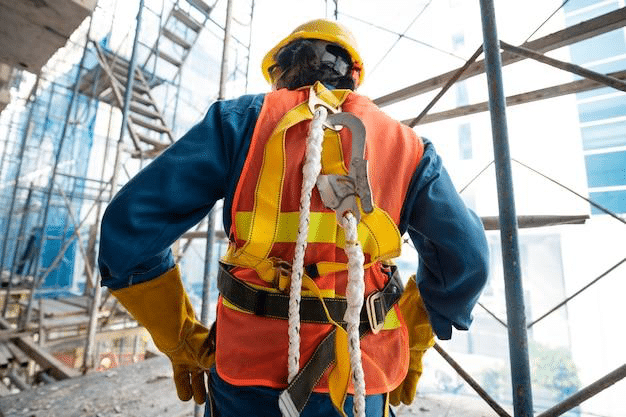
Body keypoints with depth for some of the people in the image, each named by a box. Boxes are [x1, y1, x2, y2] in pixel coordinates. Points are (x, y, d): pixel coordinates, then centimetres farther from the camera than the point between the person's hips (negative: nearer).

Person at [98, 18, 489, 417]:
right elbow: (464, 258, 1)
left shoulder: (243, 118, -3)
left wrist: (180, 340, 5)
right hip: (362, 385, 2)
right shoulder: (405, 143, 3)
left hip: (250, 373, -1)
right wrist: (412, 349, 13)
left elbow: (131, 224, -6)